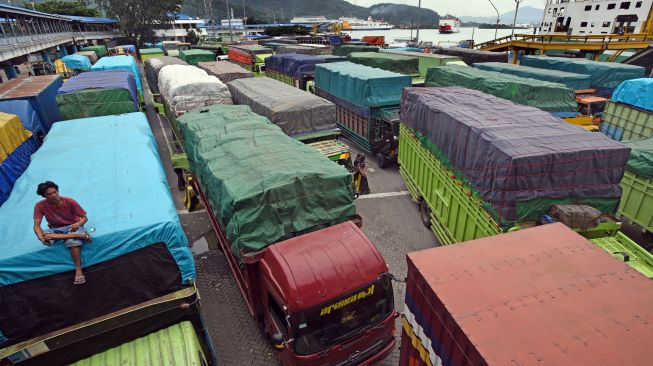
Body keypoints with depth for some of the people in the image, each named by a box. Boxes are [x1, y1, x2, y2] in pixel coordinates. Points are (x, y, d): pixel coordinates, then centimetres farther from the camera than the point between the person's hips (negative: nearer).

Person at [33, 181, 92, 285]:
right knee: (44, 235, -33)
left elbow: (84, 218, -10)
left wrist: (78, 224, -34)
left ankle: (78, 270, -36)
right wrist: (40, 237, -36)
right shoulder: (40, 205, -11)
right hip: (55, 230, 3)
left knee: (73, 241, -36)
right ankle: (79, 235, -35)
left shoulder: (69, 201, -16)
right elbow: (36, 225, -14)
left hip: (72, 227, -3)